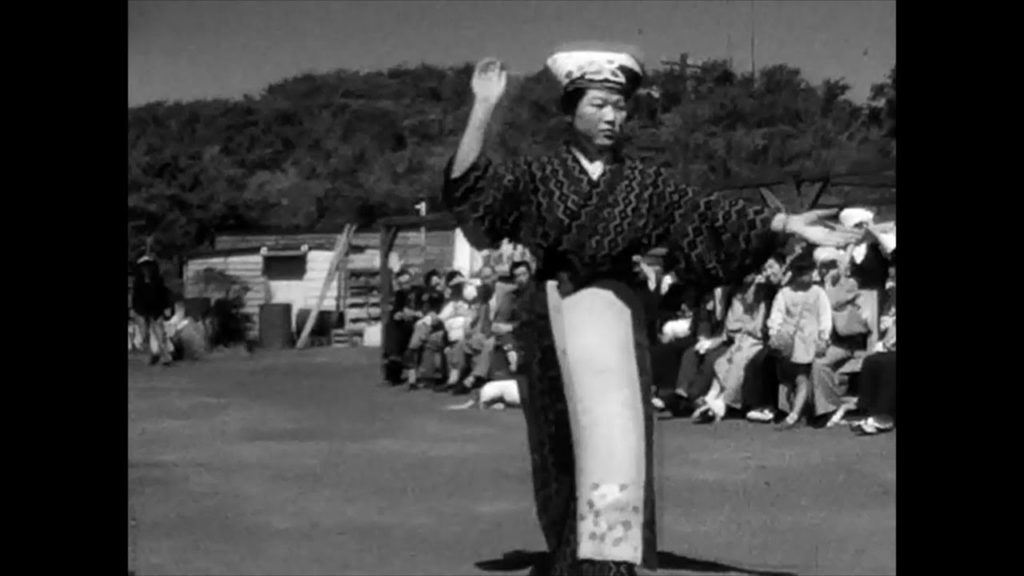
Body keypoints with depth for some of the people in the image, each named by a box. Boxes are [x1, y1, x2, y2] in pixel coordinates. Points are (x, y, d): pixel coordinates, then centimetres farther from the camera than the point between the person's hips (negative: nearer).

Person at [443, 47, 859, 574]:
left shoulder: (643, 183, 7)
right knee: (559, 452, 7)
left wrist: (790, 224, -9)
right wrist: (483, 109, -18)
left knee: (613, 441, -12)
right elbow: (466, 185, -7)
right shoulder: (539, 176, 4)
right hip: (551, 317, 0)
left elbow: (708, 215, 1)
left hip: (611, 317, 0)